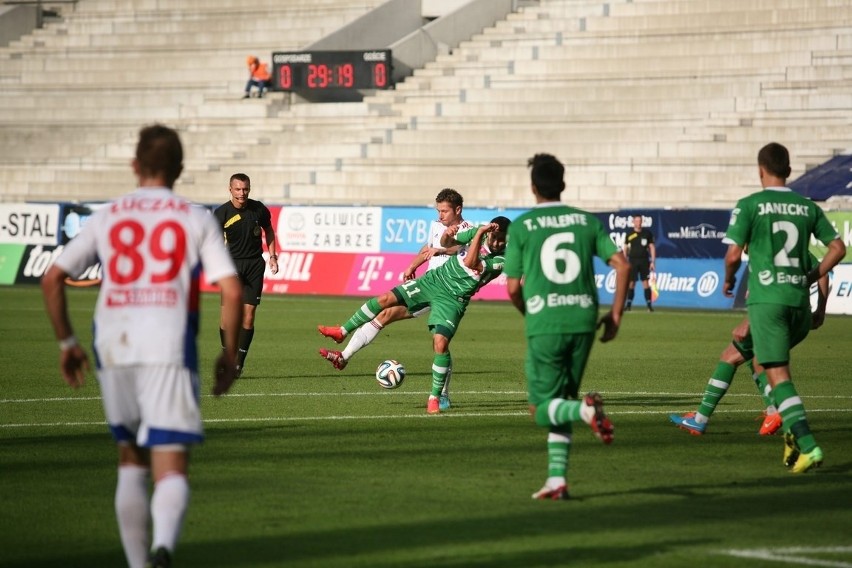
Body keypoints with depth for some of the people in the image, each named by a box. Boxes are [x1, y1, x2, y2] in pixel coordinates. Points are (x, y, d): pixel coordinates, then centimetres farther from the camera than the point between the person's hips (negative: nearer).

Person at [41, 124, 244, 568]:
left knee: (130, 459, 20)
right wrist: (230, 355, 8)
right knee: (171, 468, -4)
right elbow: (231, 290, -3)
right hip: (170, 349, -2)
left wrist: (66, 342, 18)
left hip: (114, 347, 2)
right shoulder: (197, 219, 6)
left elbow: (52, 279, 8)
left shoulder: (106, 217, 12)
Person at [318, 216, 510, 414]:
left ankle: (435, 397, -3)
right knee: (386, 299, -2)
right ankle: (343, 331, 16)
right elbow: (449, 242, 14)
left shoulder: (502, 259, -18)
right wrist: (448, 235, -10)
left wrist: (479, 234, -32)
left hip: (452, 299, -5)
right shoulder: (477, 232, -3)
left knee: (440, 343, -20)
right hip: (434, 279, 5)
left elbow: (470, 263, -30)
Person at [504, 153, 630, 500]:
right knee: (560, 402, 17)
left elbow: (513, 288, 0)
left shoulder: (521, 227, 0)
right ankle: (557, 479, 9)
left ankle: (586, 409, -27)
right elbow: (622, 266, 3)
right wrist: (615, 315, 10)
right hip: (583, 322, 4)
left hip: (543, 326, -4)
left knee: (542, 409, 5)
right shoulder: (587, 221, 9)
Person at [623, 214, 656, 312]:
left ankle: (649, 304, -3)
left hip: (644, 261, 0)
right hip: (633, 261, 0)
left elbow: (652, 247, 5)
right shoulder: (629, 234, 5)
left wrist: (653, 262, -1)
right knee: (631, 282, -2)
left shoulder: (647, 233, 3)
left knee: (646, 282, -3)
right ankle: (629, 304, 1)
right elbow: (625, 249, 10)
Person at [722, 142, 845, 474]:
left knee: (778, 375, -7)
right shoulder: (808, 207, 10)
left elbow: (733, 254, -7)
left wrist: (728, 281, 13)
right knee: (768, 358, 26)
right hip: (799, 300, 5)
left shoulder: (750, 205, -3)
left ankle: (808, 445, -20)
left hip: (766, 298, -5)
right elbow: (838, 248, 10)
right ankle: (792, 429, 12)